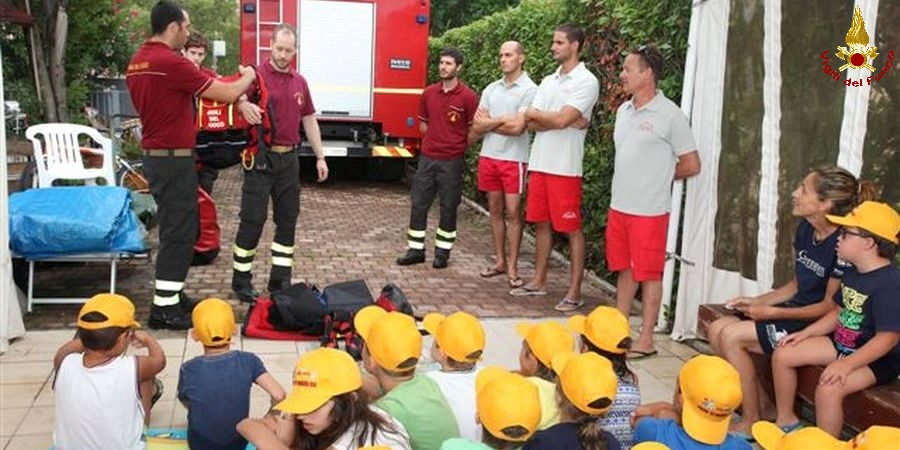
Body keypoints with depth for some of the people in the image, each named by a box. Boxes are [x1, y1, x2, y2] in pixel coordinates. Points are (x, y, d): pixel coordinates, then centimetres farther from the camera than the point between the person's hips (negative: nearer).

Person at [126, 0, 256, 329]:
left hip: (155, 156, 10)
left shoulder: (137, 62, 10)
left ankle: (172, 296, 25)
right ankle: (164, 309, 2)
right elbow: (228, 94, -16)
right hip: (174, 160, -10)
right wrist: (248, 76, 3)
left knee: (180, 228, 18)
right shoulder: (170, 62, -19)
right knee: (178, 232, -3)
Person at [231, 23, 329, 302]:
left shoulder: (300, 82, 12)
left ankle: (280, 279, 17)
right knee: (253, 219, -3)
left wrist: (320, 157, 14)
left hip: (289, 159, 6)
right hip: (261, 158, -6)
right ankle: (241, 280, 9)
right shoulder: (257, 75, -6)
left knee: (287, 219, 8)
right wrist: (244, 104, -47)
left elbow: (309, 121, 17)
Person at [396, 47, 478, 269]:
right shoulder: (428, 93, 6)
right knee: (418, 204, 5)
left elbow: (473, 132, -3)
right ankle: (416, 250, 16)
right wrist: (435, 141, 10)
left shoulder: (468, 96, -8)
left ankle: (442, 252, 17)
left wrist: (456, 147, 3)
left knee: (448, 207, 5)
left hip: (452, 161, -4)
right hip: (427, 158, 4)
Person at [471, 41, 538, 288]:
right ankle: (500, 261, 20)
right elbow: (477, 127, 5)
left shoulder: (529, 89, -7)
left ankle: (512, 267, 5)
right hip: (488, 156, 6)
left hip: (514, 160, -5)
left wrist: (489, 122, -5)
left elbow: (517, 128, -17)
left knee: (513, 213, -2)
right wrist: (502, 121, -9)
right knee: (496, 211, 11)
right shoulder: (491, 89, 11)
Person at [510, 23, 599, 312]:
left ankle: (575, 292, 5)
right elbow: (531, 124, 5)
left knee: (572, 229, 0)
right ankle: (539, 281, 24)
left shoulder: (586, 81, -7)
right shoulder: (548, 81, 14)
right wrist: (557, 119, -11)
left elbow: (562, 120, -19)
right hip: (539, 163, 7)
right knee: (541, 224, 13)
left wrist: (536, 114, -1)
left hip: (565, 167, -7)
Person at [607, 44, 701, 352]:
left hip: (649, 211, -7)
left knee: (649, 274, 2)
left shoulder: (670, 115, -11)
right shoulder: (624, 110, 10)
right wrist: (619, 196, 12)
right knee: (624, 270, 15)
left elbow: (691, 165, -6)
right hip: (618, 207, 7)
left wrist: (660, 177, 3)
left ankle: (646, 339, 11)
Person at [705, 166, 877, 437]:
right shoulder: (805, 229, 3)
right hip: (796, 311, 9)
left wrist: (772, 313, -17)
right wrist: (756, 301, 1)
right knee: (717, 329, -4)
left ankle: (751, 422, -4)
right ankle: (760, 401, 7)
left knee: (731, 336, -20)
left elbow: (830, 307, -19)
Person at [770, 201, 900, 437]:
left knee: (828, 389, -32)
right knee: (782, 354, 4)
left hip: (878, 358, -9)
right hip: (843, 343, 10)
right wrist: (805, 333, 7)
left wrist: (846, 365, -30)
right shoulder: (852, 272, 5)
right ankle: (785, 421, 19)